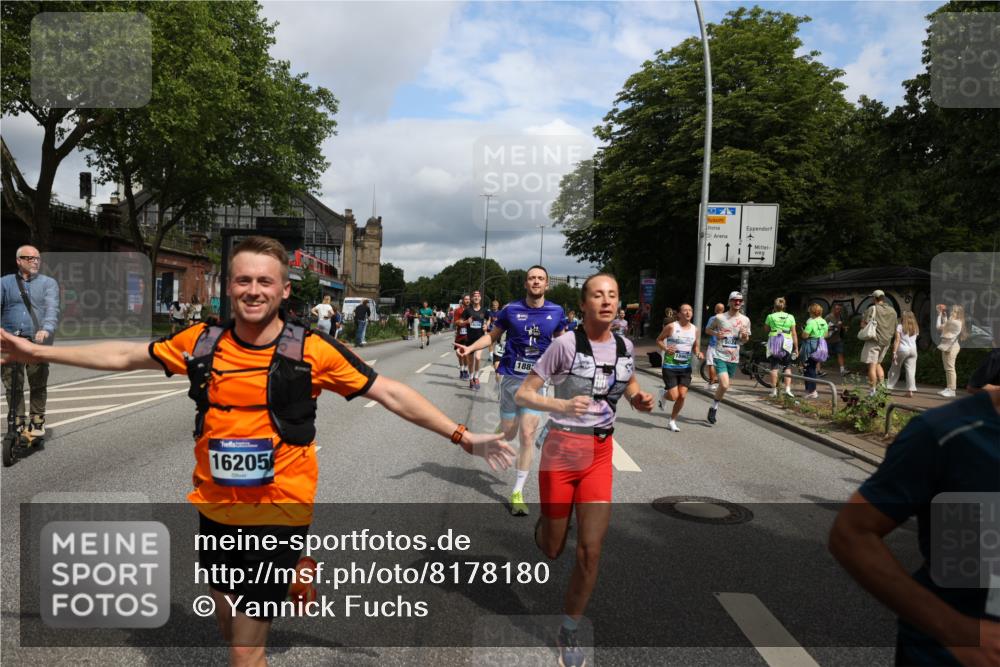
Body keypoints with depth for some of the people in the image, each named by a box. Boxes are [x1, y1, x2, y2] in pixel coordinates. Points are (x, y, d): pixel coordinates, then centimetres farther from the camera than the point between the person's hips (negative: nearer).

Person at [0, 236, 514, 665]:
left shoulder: (312, 351, -13)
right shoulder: (202, 342, -2)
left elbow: (391, 394, -9)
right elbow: (125, 356, 14)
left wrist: (462, 436, -11)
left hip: (279, 515, -4)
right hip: (215, 510, 5)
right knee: (226, 619, 25)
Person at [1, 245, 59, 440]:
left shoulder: (49, 283, 9)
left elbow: (52, 309, -6)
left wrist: (47, 329, -24)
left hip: (38, 341, -1)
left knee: (38, 384, 0)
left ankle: (37, 421, 12)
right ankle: (18, 423, 11)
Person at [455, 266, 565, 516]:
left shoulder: (556, 312, 0)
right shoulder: (511, 309, -3)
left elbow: (560, 340, 17)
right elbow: (492, 336, 6)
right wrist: (470, 348, -8)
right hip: (511, 376, 0)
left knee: (527, 435, -7)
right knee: (508, 434, 8)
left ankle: (518, 492, 6)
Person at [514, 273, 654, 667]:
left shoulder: (624, 346, -1)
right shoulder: (566, 344, -16)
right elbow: (522, 395, -15)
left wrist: (640, 399, -2)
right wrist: (563, 405, -32)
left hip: (600, 455, 4)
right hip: (561, 451, -3)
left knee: (591, 551, -1)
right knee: (552, 551, 10)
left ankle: (569, 632, 21)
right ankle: (542, 528, 49)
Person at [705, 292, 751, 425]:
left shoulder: (745, 320, 5)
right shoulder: (720, 317, -3)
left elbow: (745, 340, 15)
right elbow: (707, 329, 10)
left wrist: (745, 336, -9)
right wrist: (715, 334, -11)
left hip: (734, 358, 4)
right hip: (720, 356, -4)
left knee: (724, 386, 12)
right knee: (724, 385, -19)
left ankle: (714, 409, 32)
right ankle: (714, 408, 3)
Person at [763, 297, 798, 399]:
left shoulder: (771, 316, 2)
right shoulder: (790, 317, 5)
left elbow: (766, 330, 15)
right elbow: (794, 334, 3)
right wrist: (796, 348, 7)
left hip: (773, 341, -1)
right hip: (787, 343, 1)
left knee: (774, 366, 4)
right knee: (787, 367, 8)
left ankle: (774, 390, 4)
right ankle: (787, 389, -5)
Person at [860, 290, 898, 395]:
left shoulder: (873, 309, -9)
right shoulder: (892, 311, 10)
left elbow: (863, 324, -14)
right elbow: (895, 328, 15)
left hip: (874, 340, -7)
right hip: (886, 341, 7)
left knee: (872, 365, -3)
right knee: (878, 363, 21)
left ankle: (872, 391, -4)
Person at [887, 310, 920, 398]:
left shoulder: (900, 326, -3)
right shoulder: (916, 328, 12)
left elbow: (897, 340, -8)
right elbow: (914, 339, 10)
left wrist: (894, 352, -9)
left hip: (902, 349, -3)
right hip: (913, 350, 3)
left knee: (895, 369, 8)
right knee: (911, 370, 1)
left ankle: (889, 388, 9)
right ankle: (910, 391, -5)